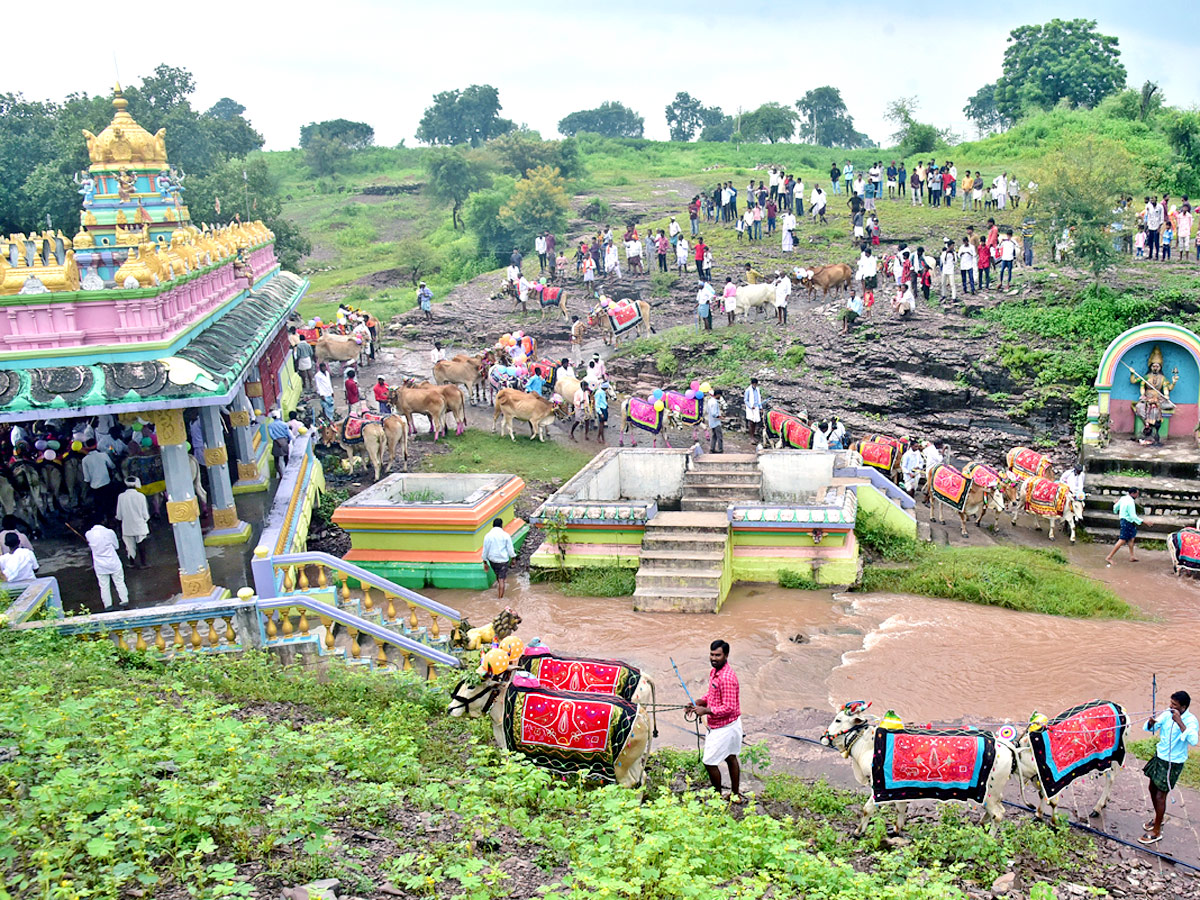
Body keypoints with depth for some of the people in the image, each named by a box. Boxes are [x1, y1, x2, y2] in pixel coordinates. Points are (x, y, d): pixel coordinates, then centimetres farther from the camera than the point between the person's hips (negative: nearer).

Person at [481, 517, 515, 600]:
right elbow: (510, 549, -5)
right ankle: (500, 597, -1)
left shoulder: (487, 536, -4)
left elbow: (485, 550, 0)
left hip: (492, 560, 3)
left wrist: (485, 563, 9)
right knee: (501, 579, 0)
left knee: (498, 576, 25)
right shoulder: (505, 535, -9)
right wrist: (513, 559, 10)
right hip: (503, 559, -3)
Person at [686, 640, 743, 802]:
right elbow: (711, 693, 16)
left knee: (710, 762, 1)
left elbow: (729, 708, -28)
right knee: (731, 758, 21)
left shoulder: (727, 678, -29)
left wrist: (705, 711, -24)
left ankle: (719, 796, 17)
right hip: (731, 725, 10)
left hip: (723, 728, -10)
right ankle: (735, 794, 34)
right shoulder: (714, 671, 2)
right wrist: (699, 702, -1)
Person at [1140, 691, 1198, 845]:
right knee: (1153, 789, 20)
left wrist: (1179, 722, -40)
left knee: (1160, 796, 0)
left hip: (1173, 763, -6)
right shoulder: (1167, 714, -6)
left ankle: (1156, 832, 15)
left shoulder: (1191, 721, -21)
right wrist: (1151, 722, -19)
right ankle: (1158, 818, 45)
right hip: (1159, 757, 6)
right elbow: (1151, 728, 4)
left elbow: (1193, 741, -38)